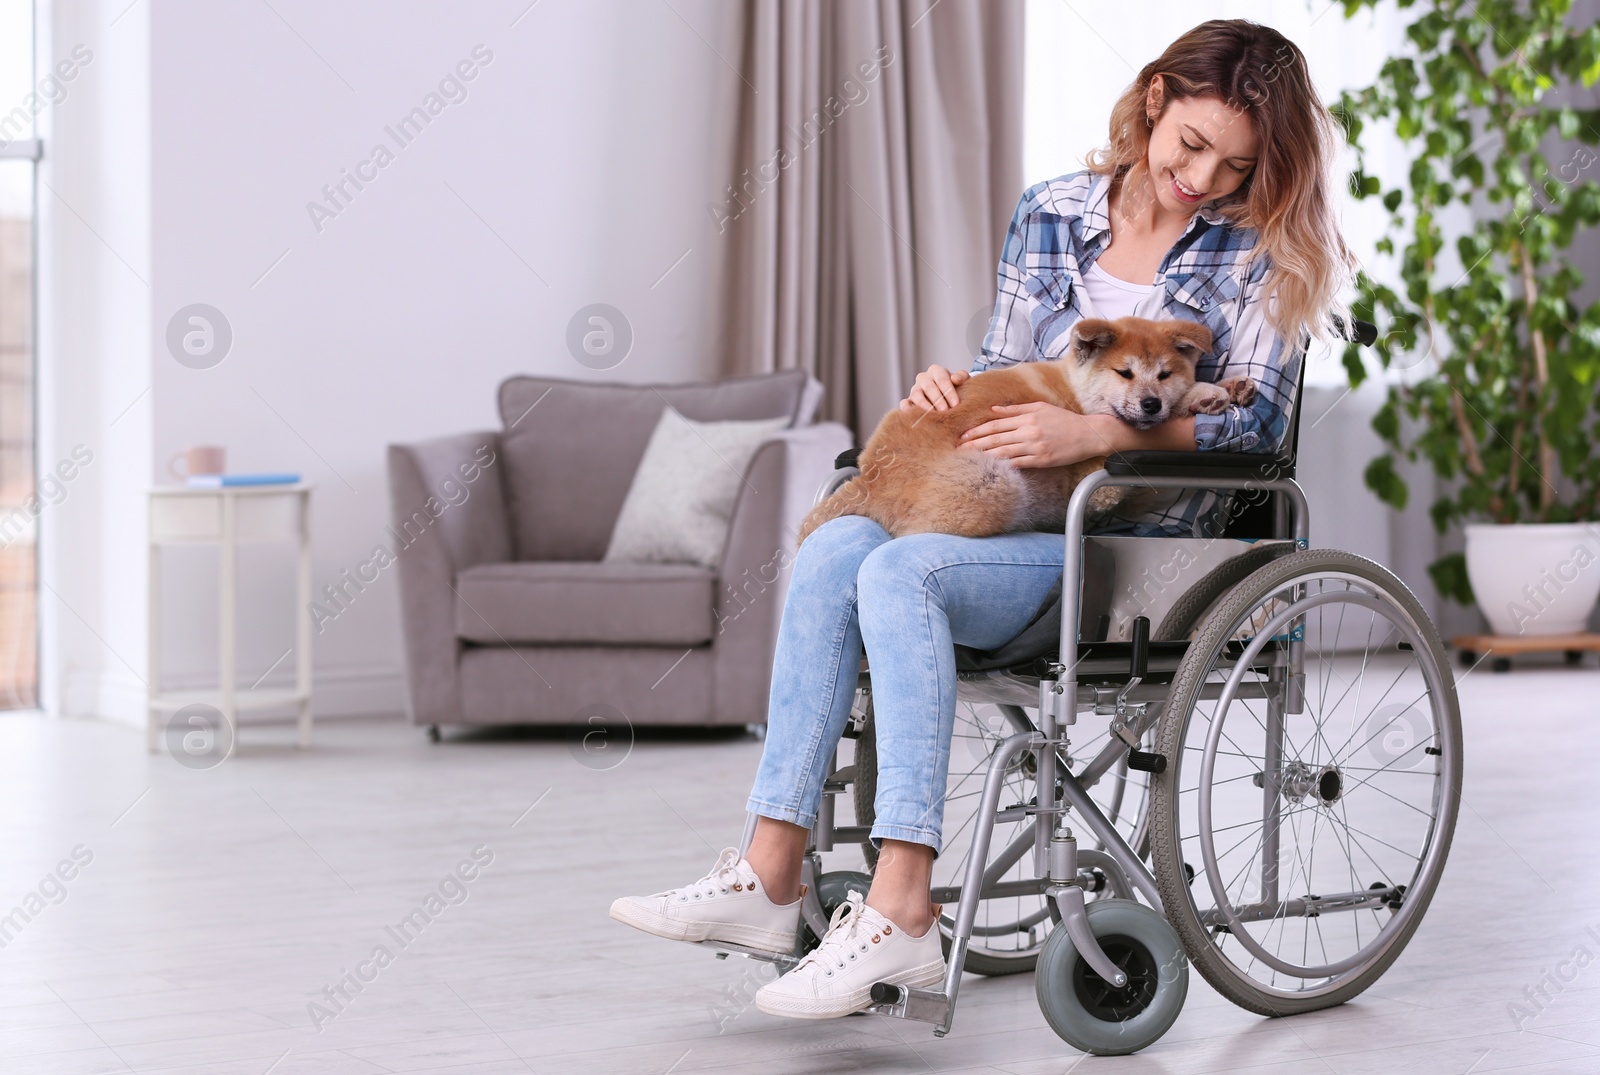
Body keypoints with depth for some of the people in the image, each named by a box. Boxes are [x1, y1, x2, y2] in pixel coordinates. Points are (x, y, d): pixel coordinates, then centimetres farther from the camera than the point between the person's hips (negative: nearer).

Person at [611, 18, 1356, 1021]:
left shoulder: (1257, 252, 0)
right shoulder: (1050, 214, 13)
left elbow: (1256, 420, -8)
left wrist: (1092, 433, -21)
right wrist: (951, 384, -3)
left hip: (1142, 545, -5)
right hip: (1023, 518, 5)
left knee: (900, 571, -30)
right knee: (837, 544, -23)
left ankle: (900, 917, -35)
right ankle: (770, 880, -25)